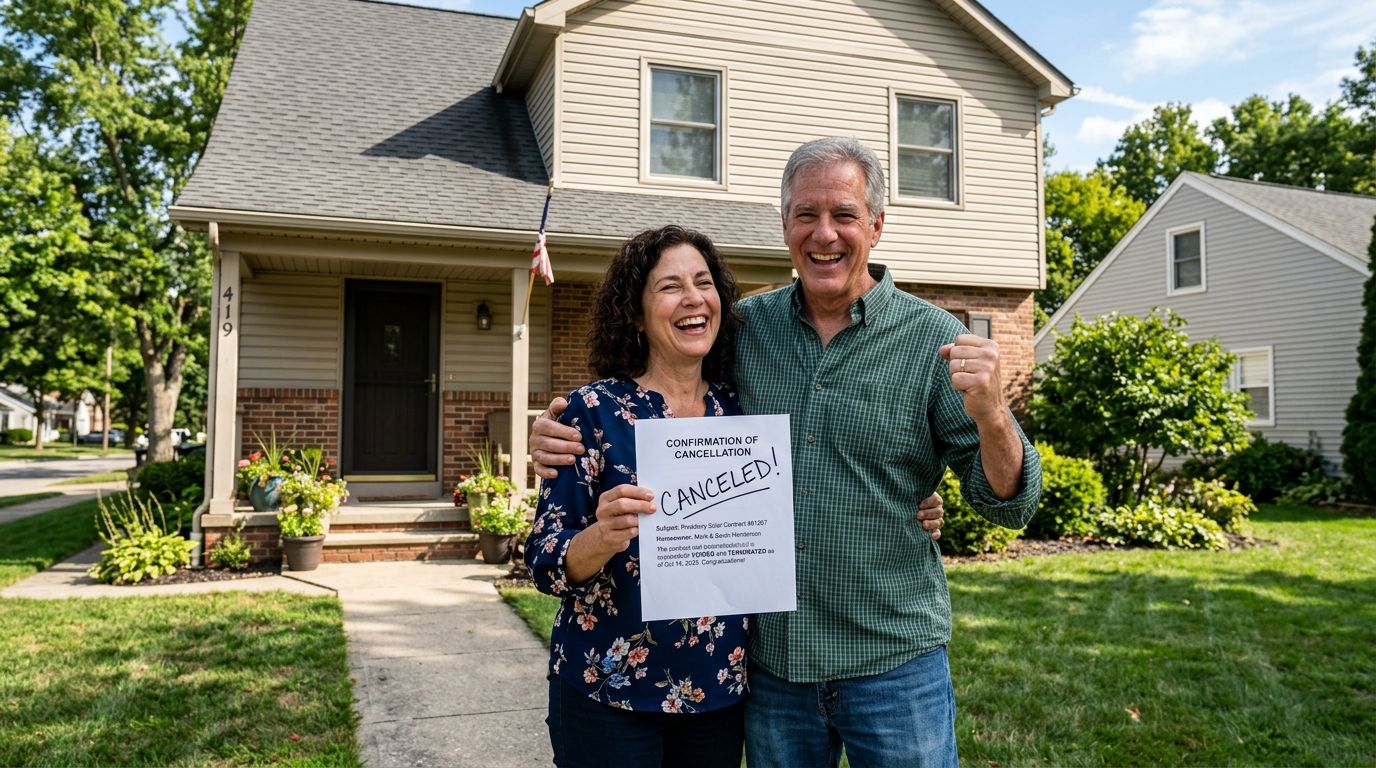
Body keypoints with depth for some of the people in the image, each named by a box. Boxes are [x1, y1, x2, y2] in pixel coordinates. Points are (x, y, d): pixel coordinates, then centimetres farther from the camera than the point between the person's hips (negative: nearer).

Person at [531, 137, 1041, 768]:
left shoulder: (934, 340, -7)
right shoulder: (744, 327, 0)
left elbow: (1011, 505, -6)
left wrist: (990, 416, -27)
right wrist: (564, 440, -6)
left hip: (894, 664, -2)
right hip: (768, 661, 3)